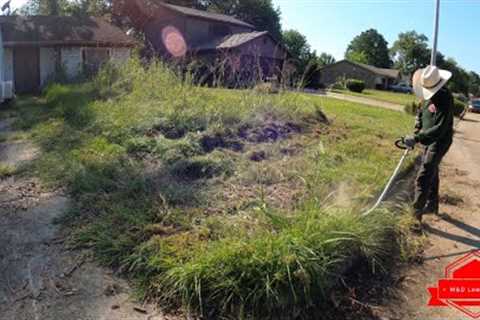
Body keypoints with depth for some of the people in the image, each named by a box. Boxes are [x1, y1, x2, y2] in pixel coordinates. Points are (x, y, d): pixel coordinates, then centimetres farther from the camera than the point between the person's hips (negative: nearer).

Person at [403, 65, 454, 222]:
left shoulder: (445, 99, -25)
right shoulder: (428, 95, 1)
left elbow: (439, 129, -30)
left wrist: (417, 138, -34)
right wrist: (416, 131, 3)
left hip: (439, 142, -9)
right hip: (429, 140, 9)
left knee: (423, 178, -12)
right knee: (431, 173, 21)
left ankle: (417, 212, -6)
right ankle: (432, 205, 37)